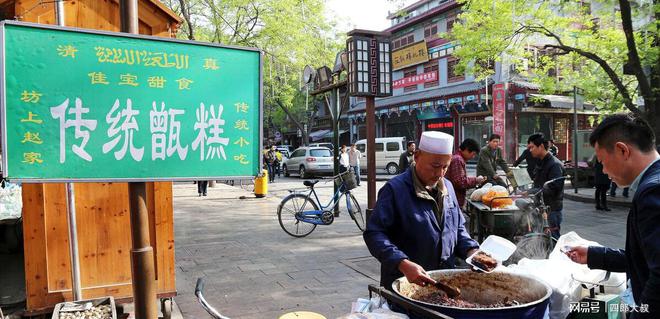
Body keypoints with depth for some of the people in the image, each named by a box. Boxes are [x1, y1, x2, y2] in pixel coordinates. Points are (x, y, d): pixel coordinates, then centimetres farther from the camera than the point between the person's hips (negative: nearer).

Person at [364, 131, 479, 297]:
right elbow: (374, 233, -22)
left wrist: (471, 250, -1)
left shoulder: (447, 187, 7)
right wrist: (403, 264, -33)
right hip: (403, 284, -6)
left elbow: (458, 228, 17)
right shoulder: (395, 189, -16)